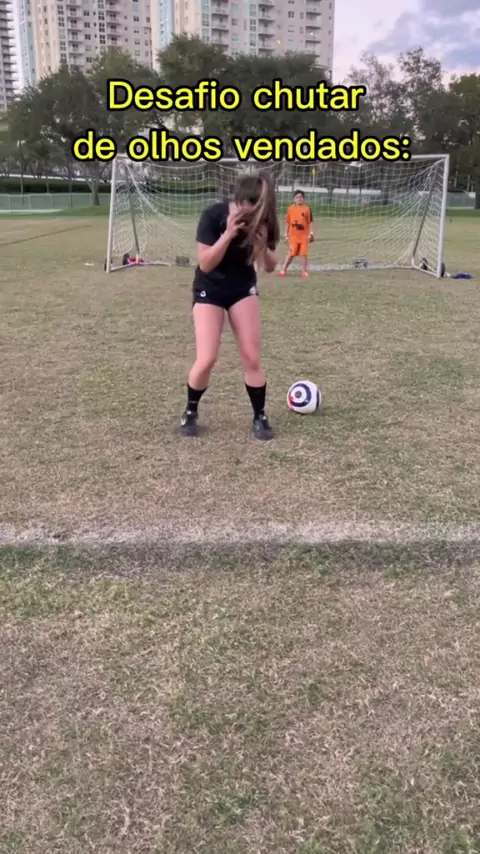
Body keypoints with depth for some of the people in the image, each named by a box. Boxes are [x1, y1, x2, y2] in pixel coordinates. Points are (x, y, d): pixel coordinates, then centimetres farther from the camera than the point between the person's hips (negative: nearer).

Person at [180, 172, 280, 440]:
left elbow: (270, 267, -6)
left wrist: (262, 244, -26)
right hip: (210, 290, -3)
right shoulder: (213, 215, -23)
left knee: (252, 358, -4)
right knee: (207, 360, -11)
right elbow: (205, 264, -24)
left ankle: (260, 417, 12)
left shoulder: (264, 222, -14)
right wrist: (228, 234, -36)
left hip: (243, 288, 3)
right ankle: (190, 412, 13)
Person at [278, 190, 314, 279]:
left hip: (304, 236, -1)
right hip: (293, 236, 1)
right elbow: (287, 222, 9)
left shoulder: (307, 208, -2)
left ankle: (305, 272, 9)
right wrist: (286, 235, 8)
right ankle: (283, 270, 12)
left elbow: (310, 222, -1)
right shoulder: (290, 209, 4)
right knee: (291, 254, 2)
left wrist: (311, 233, -7)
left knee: (304, 254, 0)